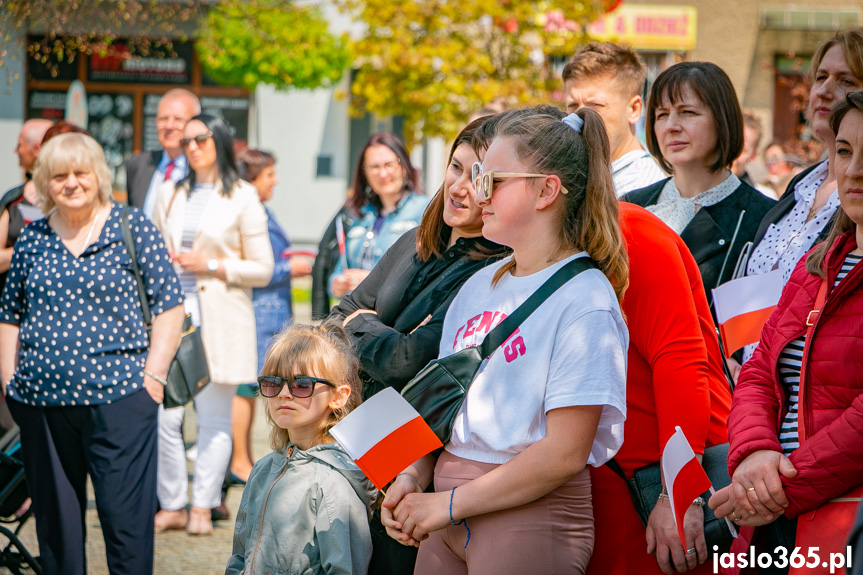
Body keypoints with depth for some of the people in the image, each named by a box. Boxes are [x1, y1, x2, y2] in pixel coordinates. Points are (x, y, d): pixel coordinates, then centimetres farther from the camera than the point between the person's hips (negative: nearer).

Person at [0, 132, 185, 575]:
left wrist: (153, 375, -6)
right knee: (54, 518, 10)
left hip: (118, 395, -4)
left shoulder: (133, 229, 2)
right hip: (41, 401, 4)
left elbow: (169, 305, 0)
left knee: (126, 517, -6)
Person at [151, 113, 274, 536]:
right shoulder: (170, 194, 16)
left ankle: (203, 507, 10)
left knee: (214, 418, 2)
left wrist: (212, 265, -10)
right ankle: (172, 505, 6)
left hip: (219, 322, -3)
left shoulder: (242, 198, 3)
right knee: (163, 415, -5)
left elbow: (262, 270, 0)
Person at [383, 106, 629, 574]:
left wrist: (450, 504, -15)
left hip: (532, 515, -6)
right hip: (451, 516, 6)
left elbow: (565, 454, -17)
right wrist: (413, 478, -1)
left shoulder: (585, 301, -12)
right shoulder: (478, 285, 10)